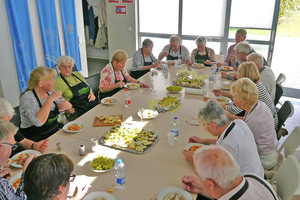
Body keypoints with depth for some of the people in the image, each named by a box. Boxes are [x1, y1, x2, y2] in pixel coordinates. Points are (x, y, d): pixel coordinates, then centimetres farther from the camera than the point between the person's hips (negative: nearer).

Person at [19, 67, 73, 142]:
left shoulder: (49, 92, 4)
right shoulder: (27, 98, -16)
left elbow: (69, 105, 13)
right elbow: (38, 122, -30)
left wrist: (67, 105, -11)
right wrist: (50, 99, -28)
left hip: (57, 129, 7)